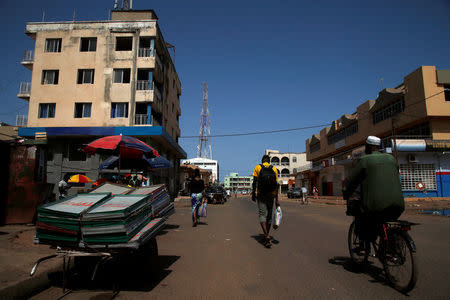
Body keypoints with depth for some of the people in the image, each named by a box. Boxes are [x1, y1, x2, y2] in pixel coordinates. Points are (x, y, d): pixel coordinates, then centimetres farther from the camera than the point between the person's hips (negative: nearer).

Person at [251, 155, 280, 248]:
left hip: (261, 195, -2)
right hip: (271, 195, 2)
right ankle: (266, 236, 21)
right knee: (269, 215, 13)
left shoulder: (257, 167, 0)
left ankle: (267, 236, -22)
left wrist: (253, 194, 3)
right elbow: (276, 185, 1)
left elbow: (254, 182, -5)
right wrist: (276, 200, 1)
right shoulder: (274, 169, 5)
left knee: (262, 215, -3)